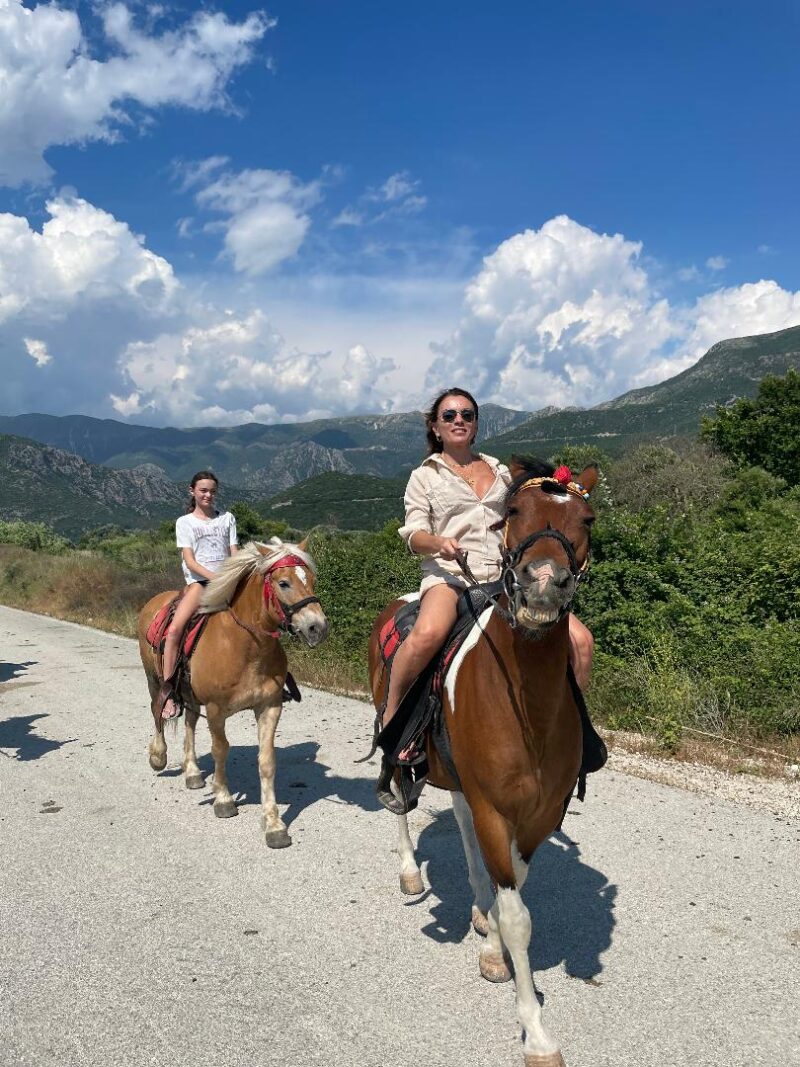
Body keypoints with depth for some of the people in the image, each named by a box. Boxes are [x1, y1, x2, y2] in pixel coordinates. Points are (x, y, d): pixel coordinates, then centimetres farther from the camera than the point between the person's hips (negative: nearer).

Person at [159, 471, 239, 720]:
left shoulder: (227, 518, 18)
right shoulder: (185, 522, 10)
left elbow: (234, 553, 12)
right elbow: (190, 561, -1)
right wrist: (214, 577, -16)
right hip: (199, 581, -3)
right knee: (175, 628, -24)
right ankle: (168, 690, -19)